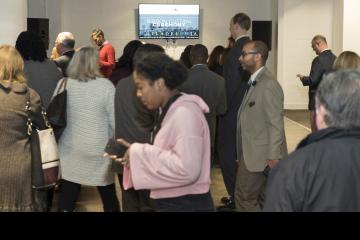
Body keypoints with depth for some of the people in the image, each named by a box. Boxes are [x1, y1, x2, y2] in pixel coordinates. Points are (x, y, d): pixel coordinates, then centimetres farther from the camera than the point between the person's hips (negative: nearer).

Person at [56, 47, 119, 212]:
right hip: (99, 151, -2)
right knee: (108, 195, 15)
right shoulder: (106, 86, -10)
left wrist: (58, 139, 21)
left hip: (70, 150, 2)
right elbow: (115, 120, -8)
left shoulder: (63, 84, -3)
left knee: (67, 198, 7)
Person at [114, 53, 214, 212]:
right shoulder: (171, 110, 11)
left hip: (186, 205, -9)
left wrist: (140, 154, -20)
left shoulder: (184, 113, -19)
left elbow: (186, 168, -29)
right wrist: (136, 152, 0)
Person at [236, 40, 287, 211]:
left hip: (260, 155, -9)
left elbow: (275, 124, -20)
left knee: (244, 198, -4)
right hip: (251, 152, 9)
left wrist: (272, 157, -20)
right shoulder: (254, 82, 12)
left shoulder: (269, 84, -17)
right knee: (263, 199, 15)